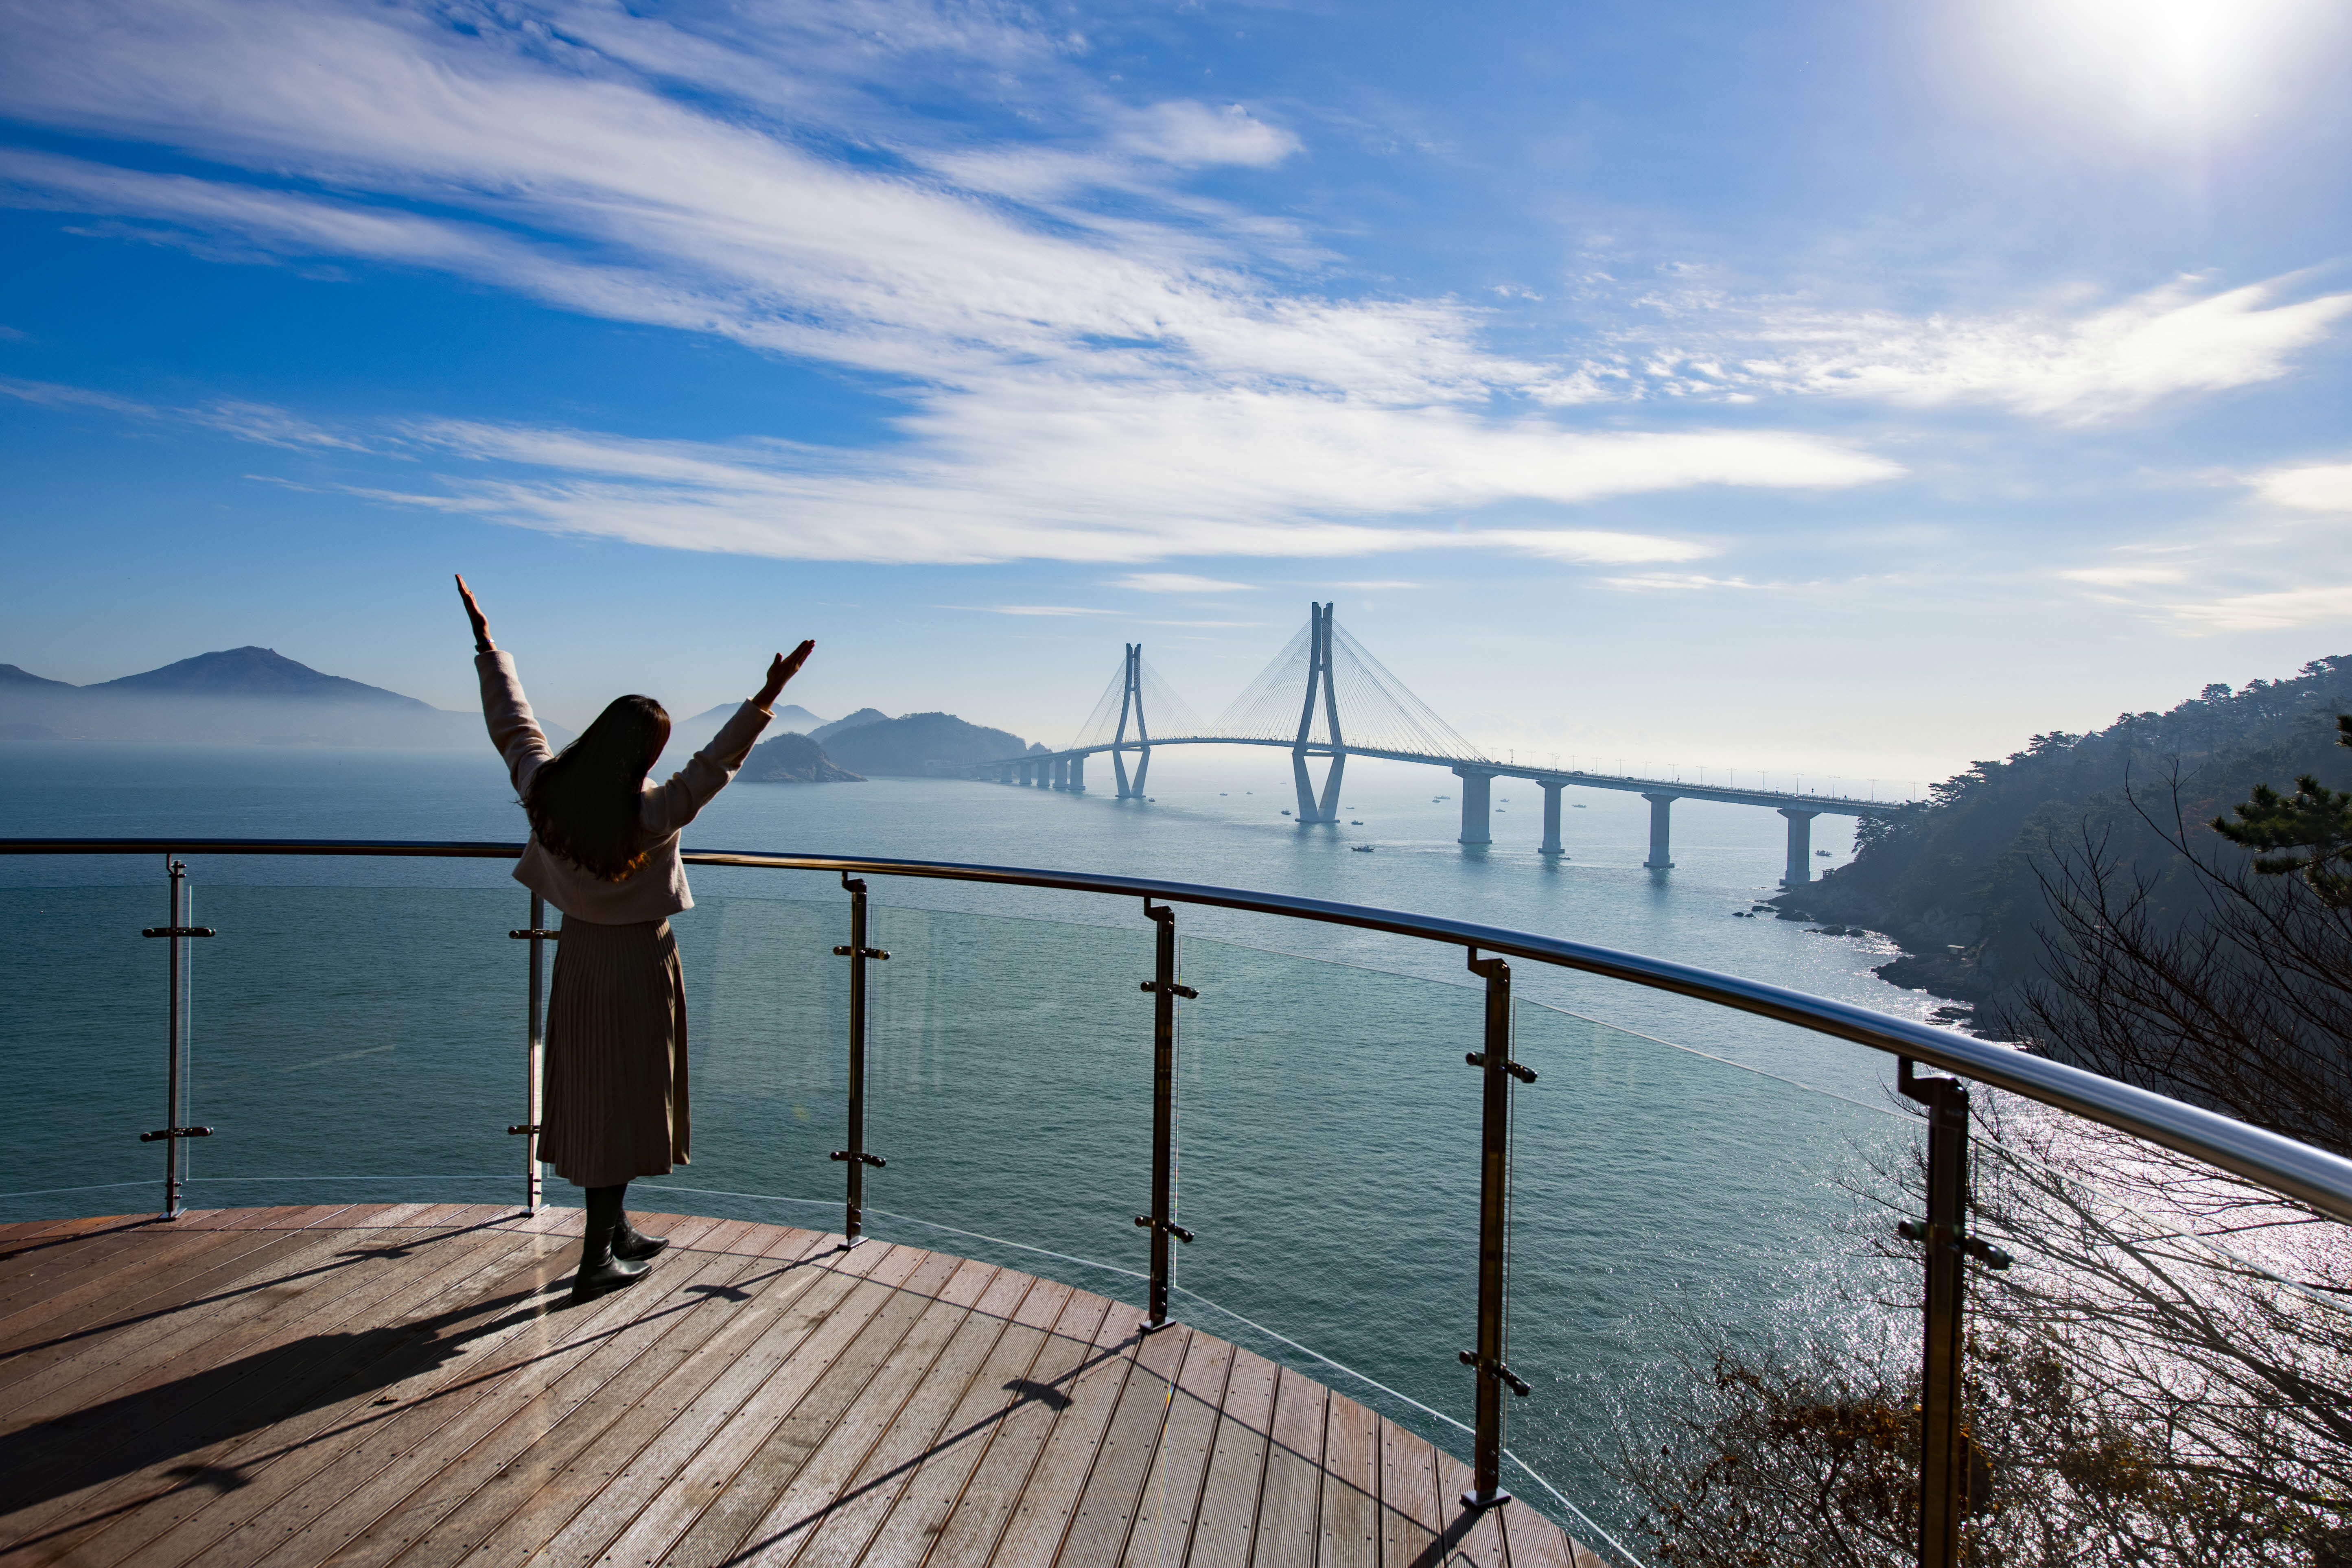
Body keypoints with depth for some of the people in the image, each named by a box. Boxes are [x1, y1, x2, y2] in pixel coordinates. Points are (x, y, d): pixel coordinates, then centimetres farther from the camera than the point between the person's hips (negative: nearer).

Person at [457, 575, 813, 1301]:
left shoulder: (544, 787, -9)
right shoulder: (651, 816, -24)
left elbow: (512, 723, 3)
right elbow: (714, 764, -26)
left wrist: (486, 643, 13)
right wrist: (766, 698, -30)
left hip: (579, 956, 6)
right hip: (637, 962, -6)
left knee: (589, 1096, 16)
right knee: (623, 1105, 3)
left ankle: (617, 1232, 31)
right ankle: (596, 1261, 8)